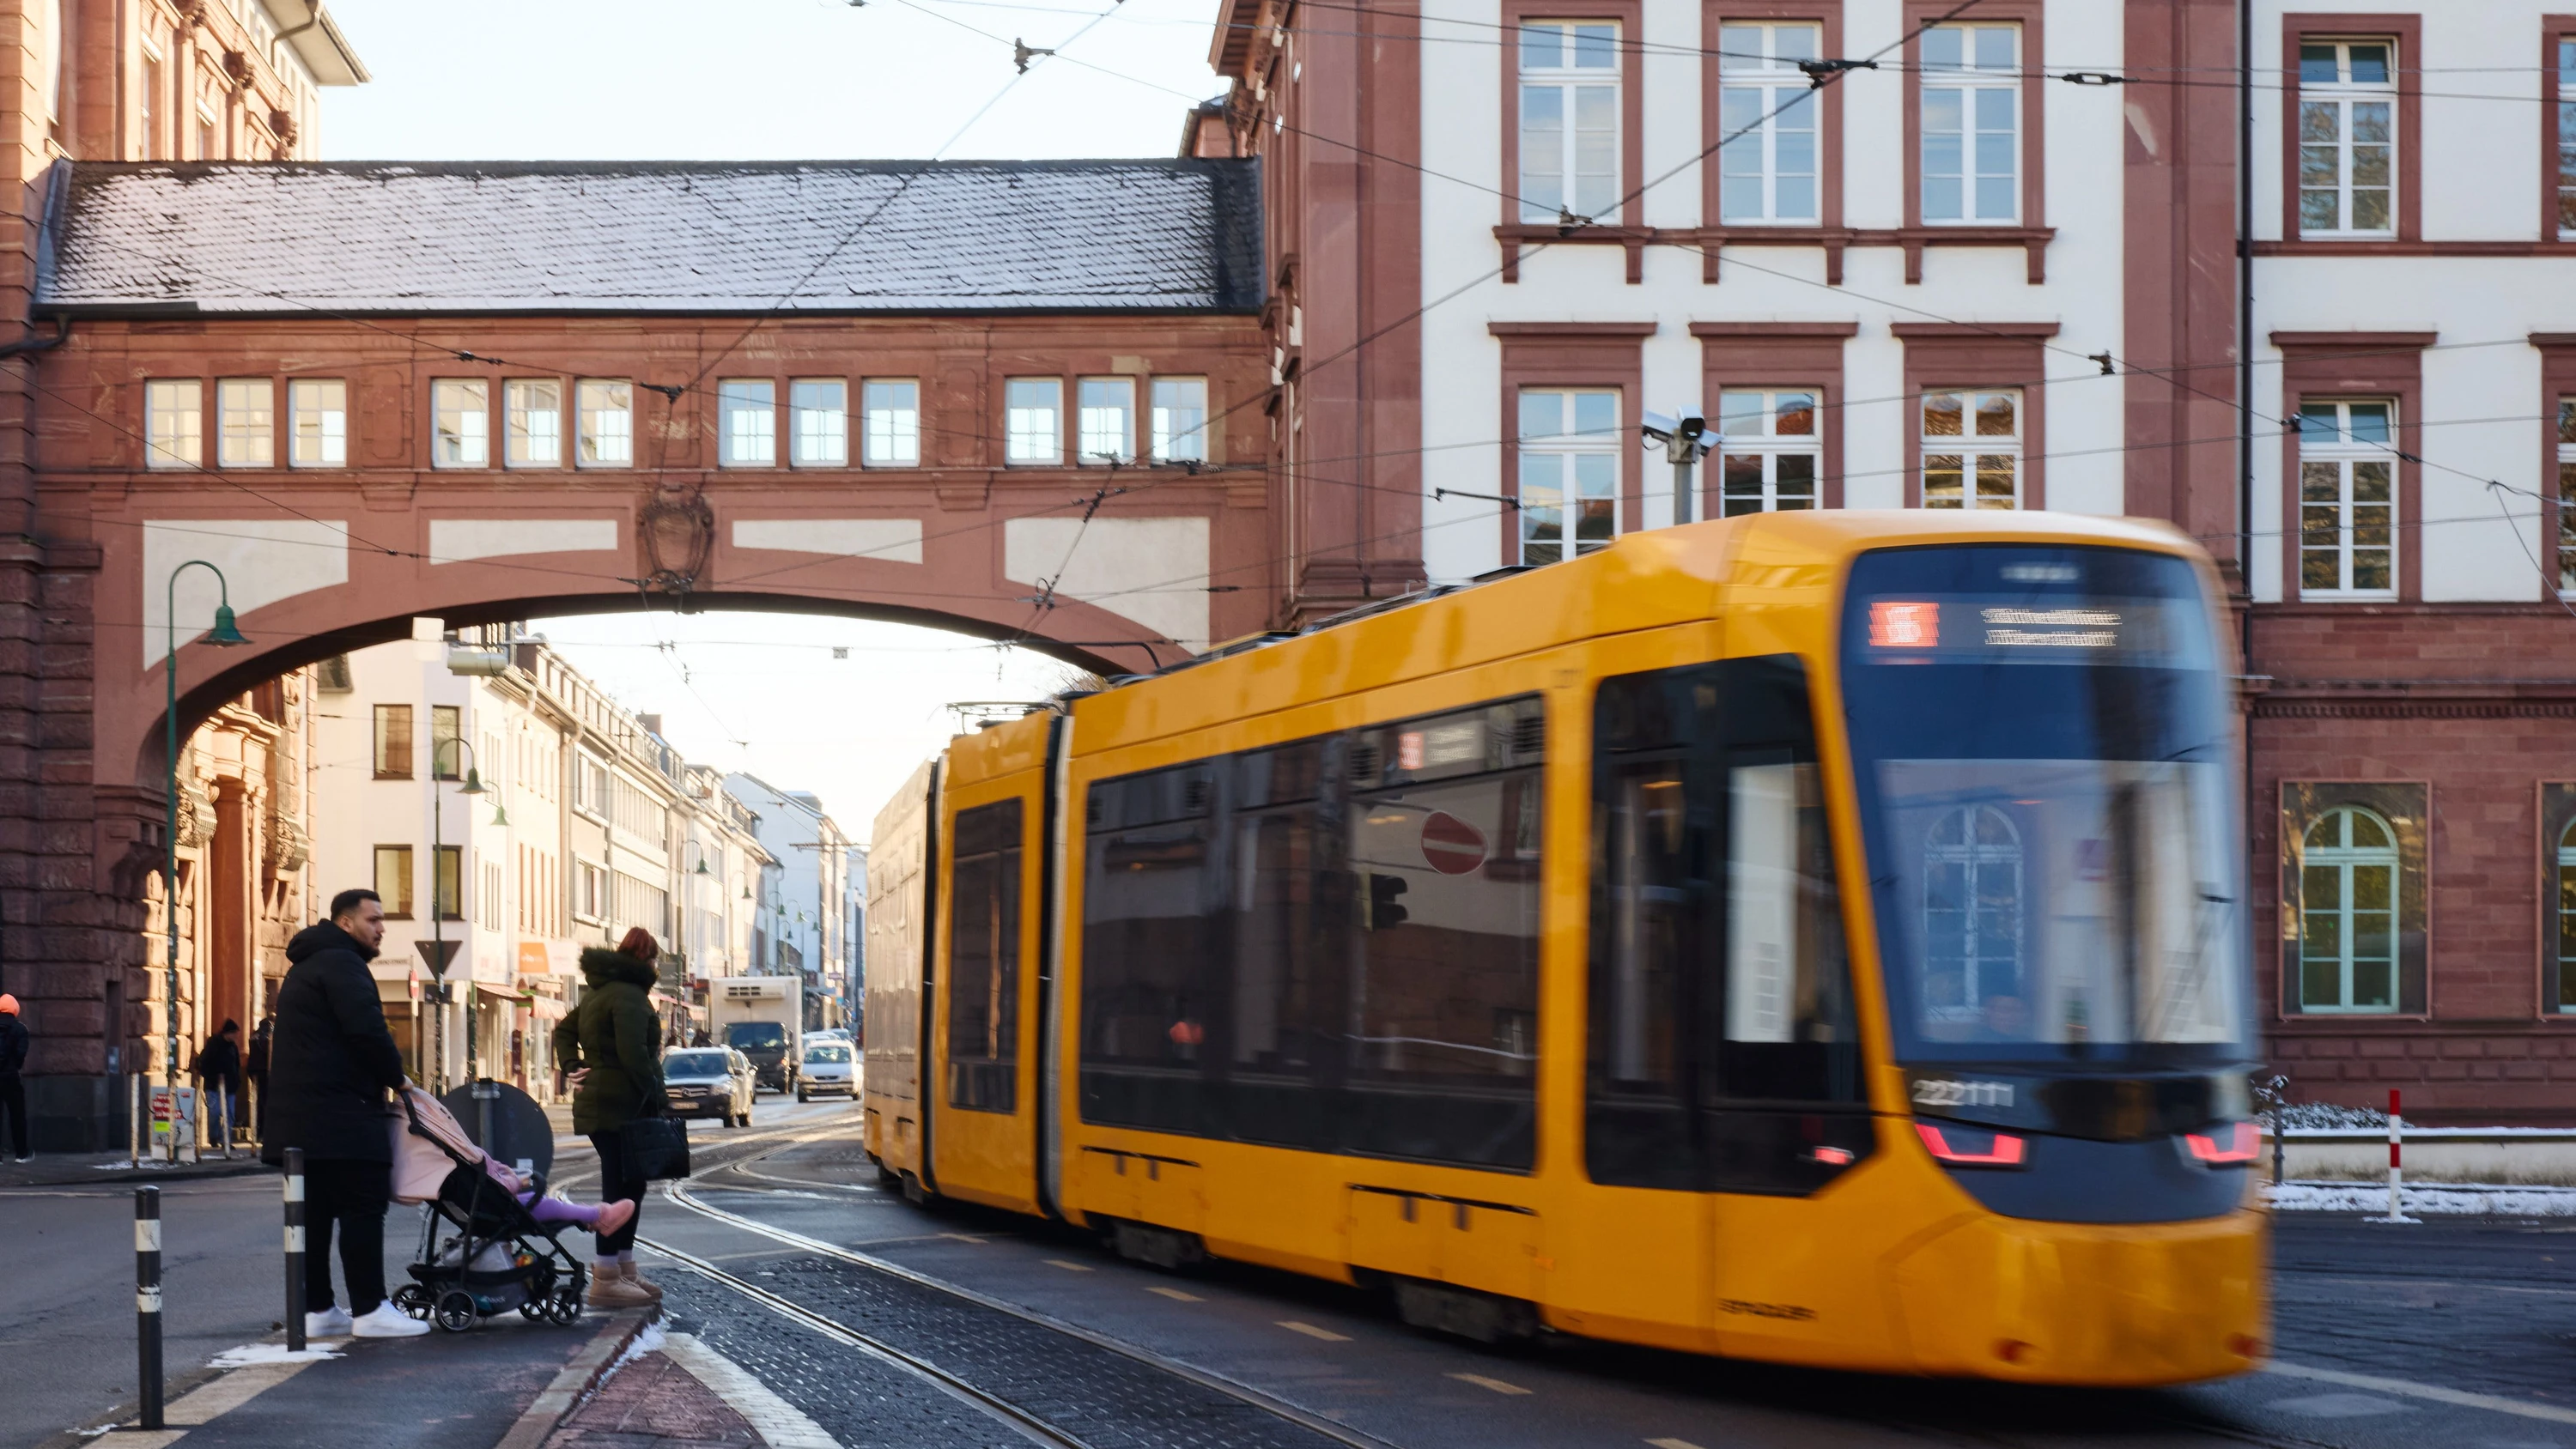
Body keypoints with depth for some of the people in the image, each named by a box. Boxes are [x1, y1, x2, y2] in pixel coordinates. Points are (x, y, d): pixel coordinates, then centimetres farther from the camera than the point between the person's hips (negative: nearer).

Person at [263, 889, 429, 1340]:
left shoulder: (306, 968, 24)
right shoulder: (340, 963, -9)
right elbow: (366, 1028, -21)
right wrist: (395, 1075, -7)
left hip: (299, 1115, 10)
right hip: (340, 1114, -10)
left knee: (315, 1211, 11)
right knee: (363, 1207, -8)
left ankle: (316, 1309, 13)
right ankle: (369, 1309, -9)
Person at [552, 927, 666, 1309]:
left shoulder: (597, 992, 18)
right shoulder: (629, 995, -15)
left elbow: (564, 1031, 25)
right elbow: (633, 1054, -22)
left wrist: (572, 1069, 13)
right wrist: (658, 1099, -17)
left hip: (597, 1101, 10)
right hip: (621, 1105, -10)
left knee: (629, 1184, 16)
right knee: (621, 1189, -7)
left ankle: (624, 1269, 22)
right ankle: (606, 1280, -5)